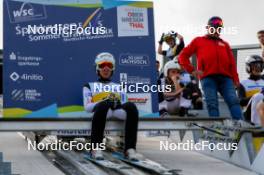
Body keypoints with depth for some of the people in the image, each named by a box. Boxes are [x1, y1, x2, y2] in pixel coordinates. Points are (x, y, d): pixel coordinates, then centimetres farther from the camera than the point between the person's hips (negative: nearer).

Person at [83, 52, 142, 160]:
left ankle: (130, 149, -43)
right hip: (101, 110, -2)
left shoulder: (119, 87, 35)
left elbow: (125, 106, 19)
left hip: (118, 110, 2)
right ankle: (95, 149, -44)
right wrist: (106, 102, -9)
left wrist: (119, 104, -7)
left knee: (131, 106, -35)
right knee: (104, 105, -41)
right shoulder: (90, 86, 27)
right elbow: (87, 107, 9)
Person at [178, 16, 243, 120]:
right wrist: (192, 70, 3)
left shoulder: (224, 44, 28)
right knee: (212, 104, -10)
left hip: (225, 77, 2)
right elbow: (183, 56, 17)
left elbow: (232, 63, 17)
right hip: (208, 77, -2)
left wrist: (235, 79, 3)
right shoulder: (198, 41, 22)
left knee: (233, 101, -13)